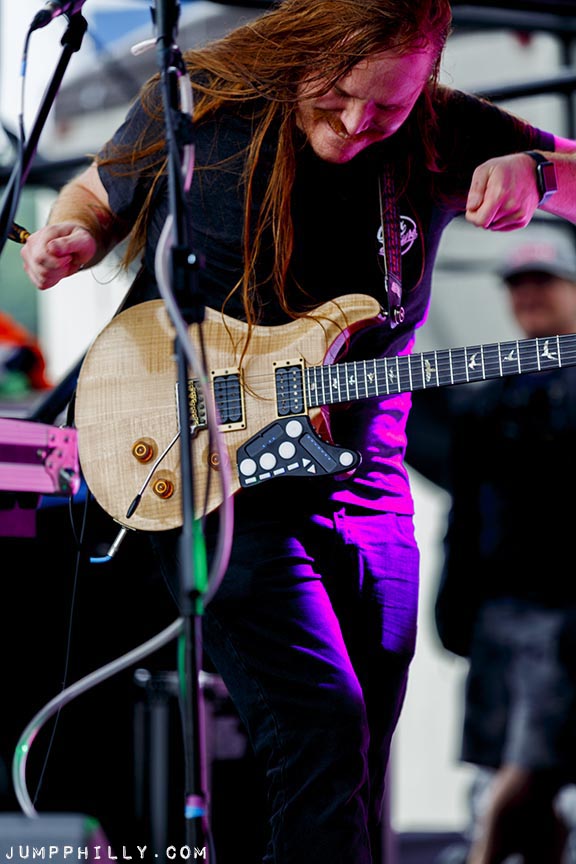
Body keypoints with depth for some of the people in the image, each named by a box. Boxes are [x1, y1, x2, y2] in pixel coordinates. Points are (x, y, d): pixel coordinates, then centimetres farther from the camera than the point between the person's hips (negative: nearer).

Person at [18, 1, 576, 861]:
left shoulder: (445, 136, -3)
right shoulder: (196, 106, -7)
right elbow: (99, 194, 11)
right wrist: (71, 238, -11)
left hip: (365, 488, 4)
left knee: (363, 760, 9)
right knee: (319, 728, -21)